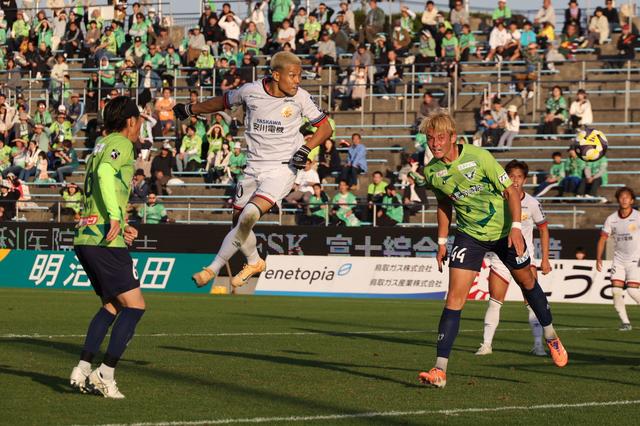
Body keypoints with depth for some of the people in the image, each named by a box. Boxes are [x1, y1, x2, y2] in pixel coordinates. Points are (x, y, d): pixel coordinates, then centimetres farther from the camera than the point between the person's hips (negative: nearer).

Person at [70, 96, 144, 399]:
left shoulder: (101, 147, 23)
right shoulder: (121, 144, -4)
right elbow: (105, 172, -25)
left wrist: (122, 227, 23)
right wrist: (115, 216, -31)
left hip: (85, 238, 9)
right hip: (104, 241, -9)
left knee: (112, 306, 17)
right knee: (134, 306, -5)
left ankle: (82, 371, 10)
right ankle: (106, 374, -10)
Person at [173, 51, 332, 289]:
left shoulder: (300, 97, -7)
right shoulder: (251, 91, -4)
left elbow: (325, 128, 3)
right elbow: (224, 102, 16)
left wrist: (306, 149, -13)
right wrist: (189, 110, 25)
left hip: (282, 168, -4)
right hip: (254, 168, 4)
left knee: (250, 214, -23)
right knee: (239, 221, 9)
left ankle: (215, 267, -7)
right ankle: (254, 263, 37)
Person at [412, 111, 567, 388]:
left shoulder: (478, 157, -22)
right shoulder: (431, 171, -10)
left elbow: (510, 190, -15)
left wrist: (516, 227, -25)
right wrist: (442, 241, 8)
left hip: (503, 231, -2)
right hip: (469, 234, 2)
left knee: (527, 283, 17)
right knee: (455, 297, -13)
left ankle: (551, 338, 44)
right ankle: (440, 370, -17)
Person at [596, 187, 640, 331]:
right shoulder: (611, 219, 2)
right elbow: (603, 238, 8)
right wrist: (598, 258, -1)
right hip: (618, 259, 3)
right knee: (616, 290, -9)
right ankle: (625, 322, 3)